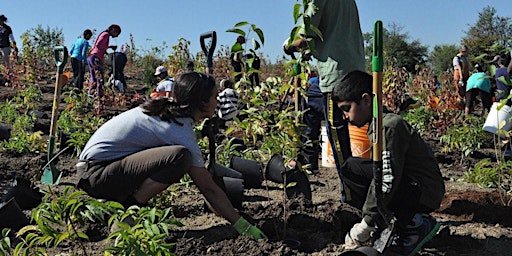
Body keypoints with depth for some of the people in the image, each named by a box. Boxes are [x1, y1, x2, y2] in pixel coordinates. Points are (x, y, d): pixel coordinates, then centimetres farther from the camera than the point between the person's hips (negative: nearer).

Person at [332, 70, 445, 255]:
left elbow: (388, 179, -26)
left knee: (352, 169, -20)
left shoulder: (389, 126, -19)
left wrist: (366, 224, -22)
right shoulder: (378, 125, 12)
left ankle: (412, 225, -11)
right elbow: (381, 172, 16)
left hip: (424, 193, -10)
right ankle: (409, 219, 5)